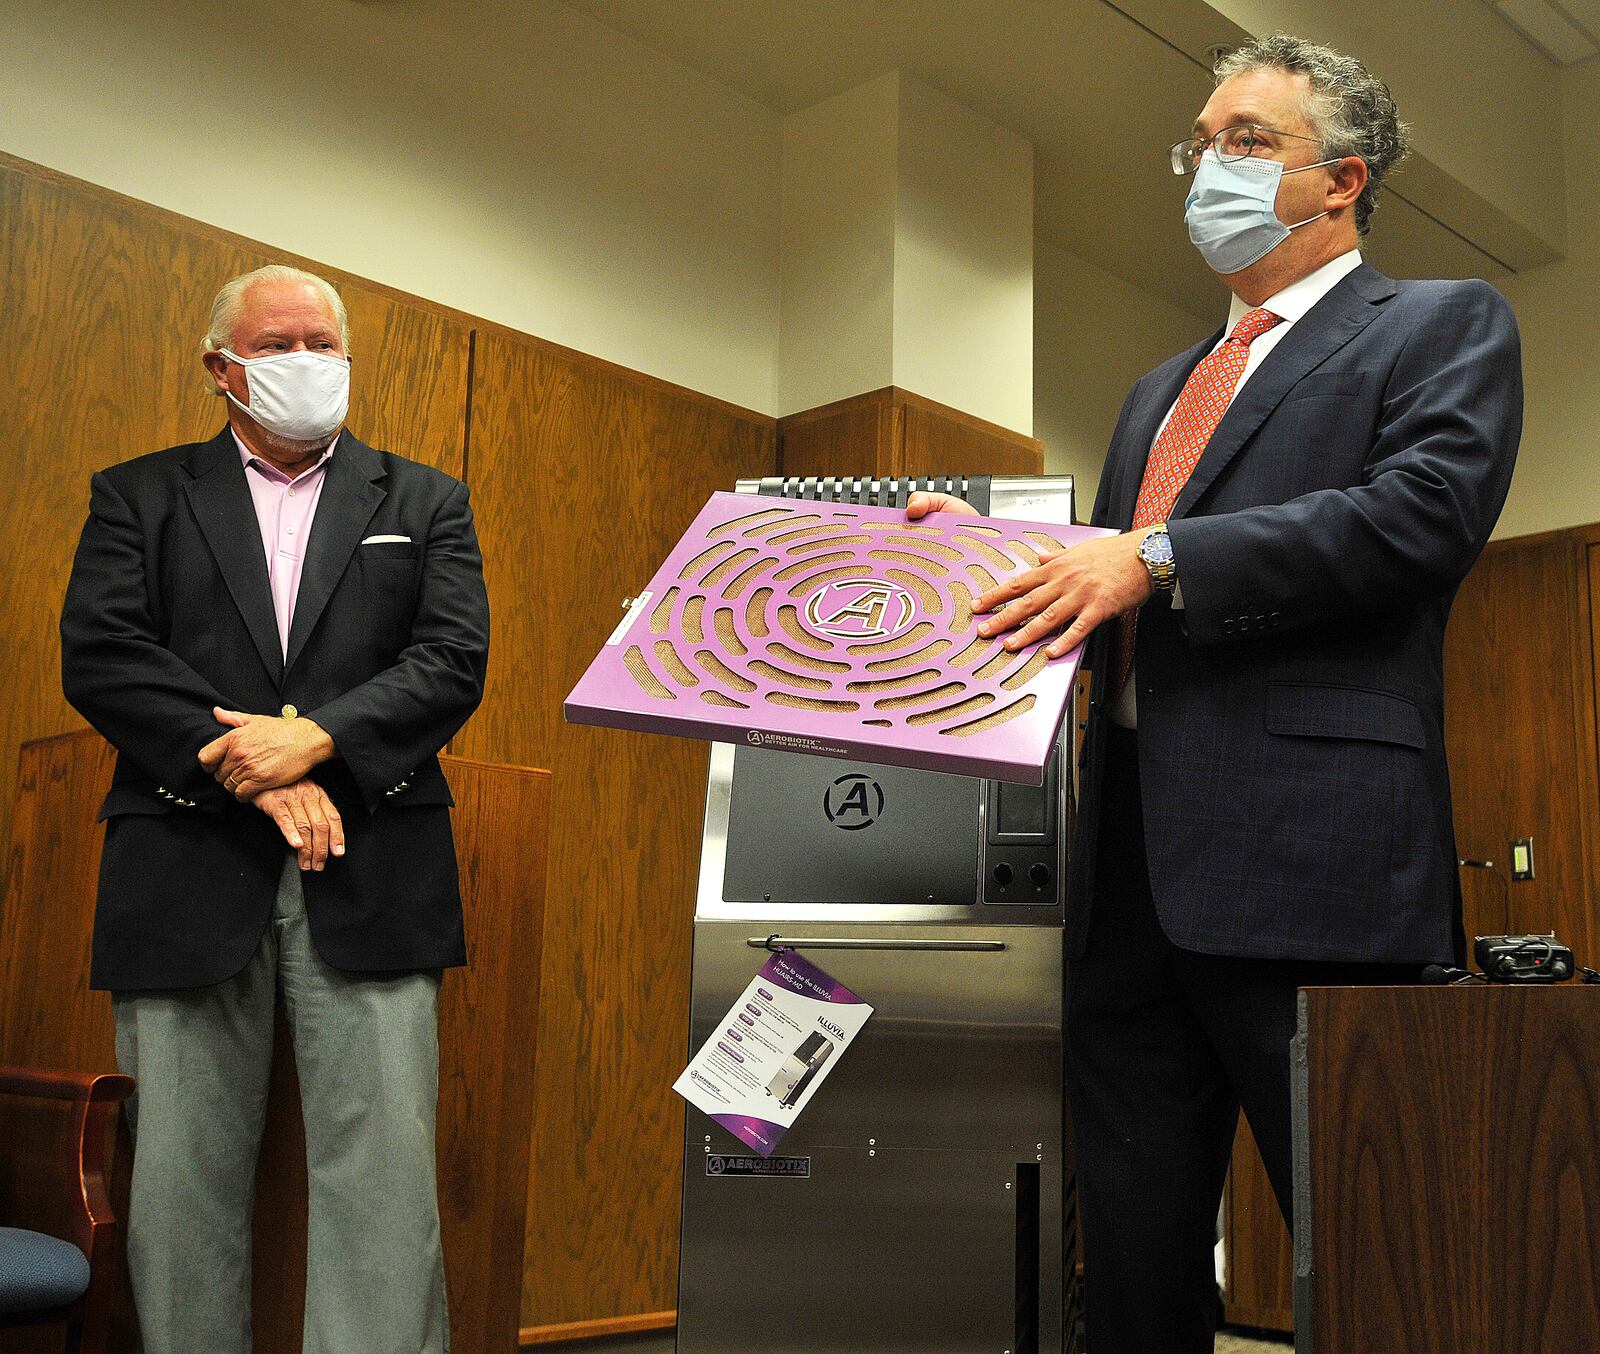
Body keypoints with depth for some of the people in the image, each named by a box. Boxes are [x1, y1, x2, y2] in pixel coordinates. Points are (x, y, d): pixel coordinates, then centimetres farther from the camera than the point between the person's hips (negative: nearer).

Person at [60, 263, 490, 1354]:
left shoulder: (424, 503, 15)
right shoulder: (138, 496, 13)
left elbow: (455, 661, 2)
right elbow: (99, 654, -1)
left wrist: (317, 739, -14)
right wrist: (255, 774, -11)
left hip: (370, 881, 0)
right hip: (187, 877, 1)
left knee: (384, 1173, -3)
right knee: (184, 1179, 6)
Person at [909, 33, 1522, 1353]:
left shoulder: (1444, 325, 7)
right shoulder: (1161, 389, 28)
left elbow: (1426, 512, -11)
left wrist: (1158, 560, -16)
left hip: (1309, 850, -7)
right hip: (1134, 856, 7)